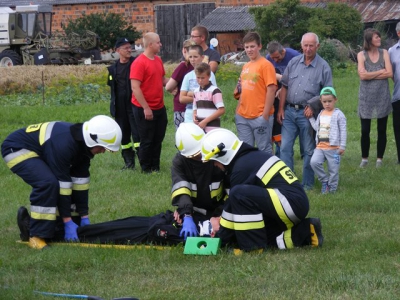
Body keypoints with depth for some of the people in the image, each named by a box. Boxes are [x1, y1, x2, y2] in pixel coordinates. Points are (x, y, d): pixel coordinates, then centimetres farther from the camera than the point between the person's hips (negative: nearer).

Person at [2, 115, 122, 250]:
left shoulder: (83, 145, -8)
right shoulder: (64, 144, -35)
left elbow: (81, 181, -2)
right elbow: (62, 183, -31)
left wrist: (84, 217, -2)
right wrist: (68, 222, -25)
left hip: (38, 152, 10)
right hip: (16, 149, -10)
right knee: (48, 183, -29)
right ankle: (37, 236, -20)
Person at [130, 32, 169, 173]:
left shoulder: (158, 60, 9)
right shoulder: (139, 63, -16)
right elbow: (135, 88, -19)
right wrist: (146, 108, -21)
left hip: (160, 108, 7)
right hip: (145, 110, -7)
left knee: (158, 140, 12)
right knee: (147, 141, 2)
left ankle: (155, 167, 22)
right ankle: (146, 170, 12)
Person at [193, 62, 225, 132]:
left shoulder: (214, 91, -8)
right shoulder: (196, 91, 13)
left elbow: (221, 110, -14)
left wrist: (205, 121, -16)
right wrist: (194, 117, -1)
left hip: (212, 128, -7)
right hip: (199, 128, 7)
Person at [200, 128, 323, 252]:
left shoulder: (241, 168, -10)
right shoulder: (252, 156, 19)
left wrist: (222, 236, 4)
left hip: (292, 203, -10)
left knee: (239, 194, -21)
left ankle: (252, 246, -15)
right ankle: (305, 232, 12)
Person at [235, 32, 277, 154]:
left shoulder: (265, 65, -8)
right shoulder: (245, 66, 14)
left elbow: (271, 90, -13)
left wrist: (265, 114, -16)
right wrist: (238, 111, 14)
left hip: (260, 116, -7)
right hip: (243, 117, 7)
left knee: (264, 149, -1)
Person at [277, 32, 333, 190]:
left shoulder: (323, 67, -4)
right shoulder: (294, 62, 7)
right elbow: (284, 87, 10)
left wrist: (313, 107, -13)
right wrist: (281, 109, 5)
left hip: (307, 112, -3)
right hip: (289, 111, 4)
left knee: (308, 150, 6)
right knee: (285, 147, 1)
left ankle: (307, 183, 15)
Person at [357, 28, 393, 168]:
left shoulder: (384, 53, 4)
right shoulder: (361, 55, 0)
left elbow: (389, 73, -6)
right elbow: (362, 75, -14)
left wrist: (371, 75, -10)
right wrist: (381, 72, -9)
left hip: (382, 97, 1)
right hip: (366, 97, -1)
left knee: (382, 130, 4)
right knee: (365, 130, -1)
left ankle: (379, 159, 13)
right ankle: (364, 158, 12)